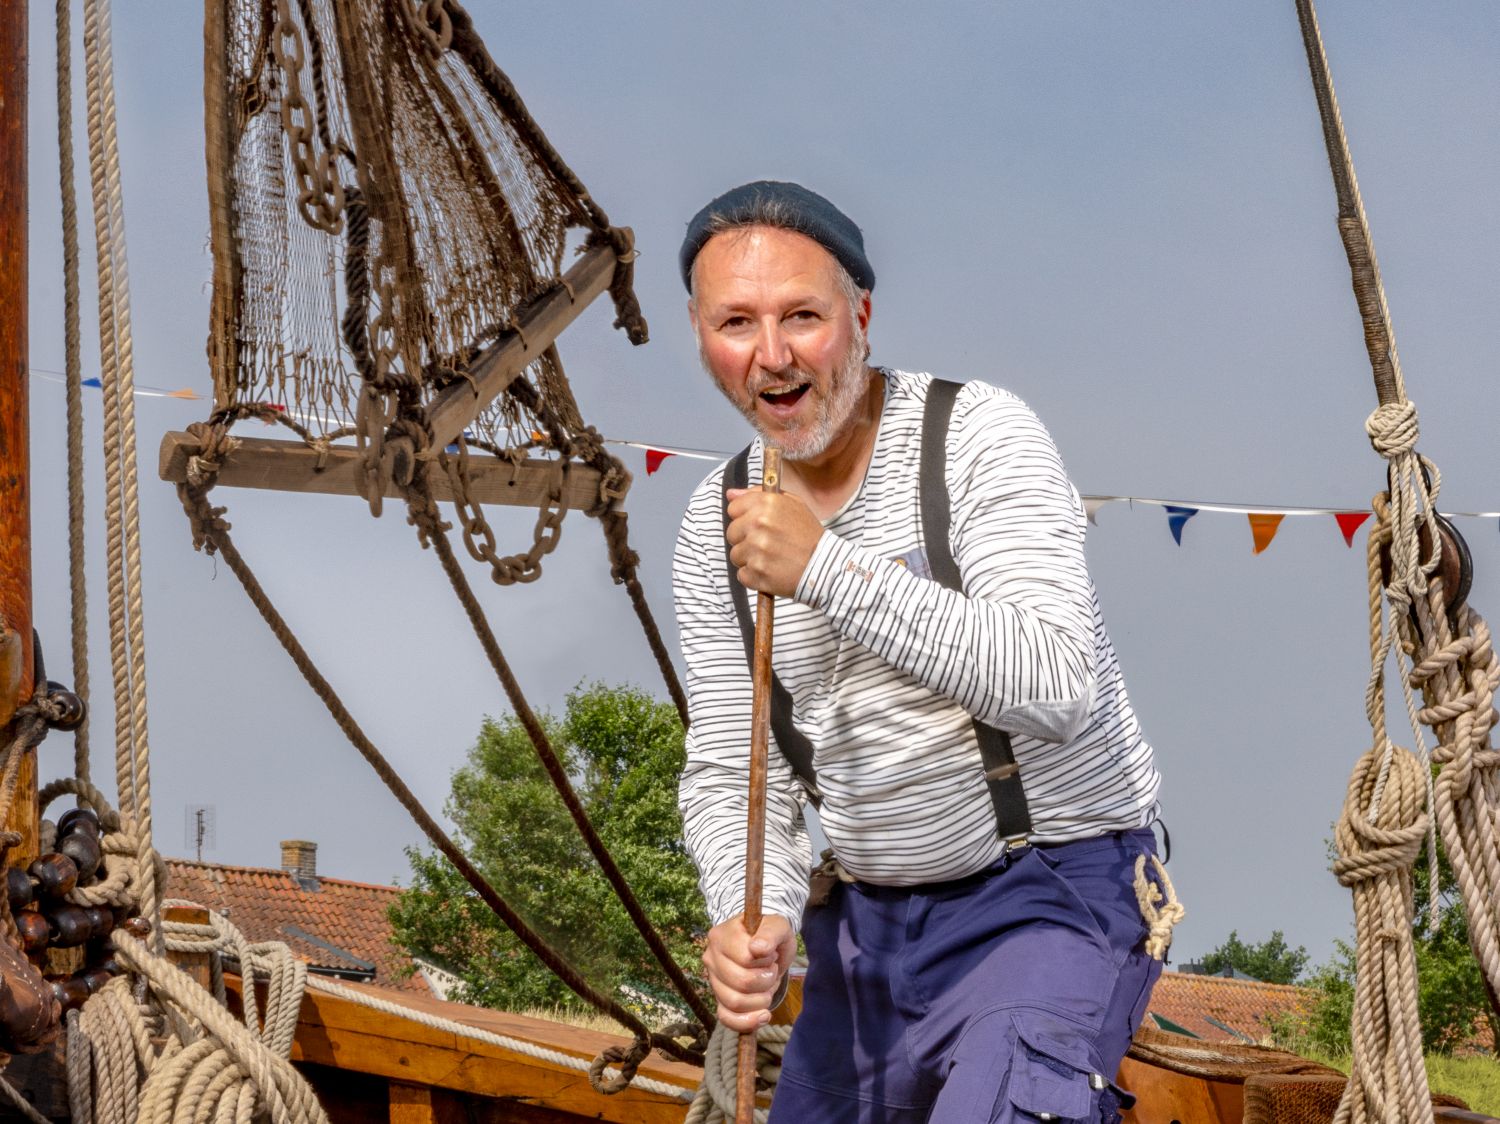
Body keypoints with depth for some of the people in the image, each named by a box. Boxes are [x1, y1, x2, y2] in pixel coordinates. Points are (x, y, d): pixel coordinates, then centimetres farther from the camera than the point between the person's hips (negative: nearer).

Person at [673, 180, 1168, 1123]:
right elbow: (729, 769, 4)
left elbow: (1054, 686, -26)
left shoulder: (978, 434, -13)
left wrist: (827, 571, -30)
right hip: (870, 919, 6)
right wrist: (754, 916, -17)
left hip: (1053, 887, -6)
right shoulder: (716, 527, 4)